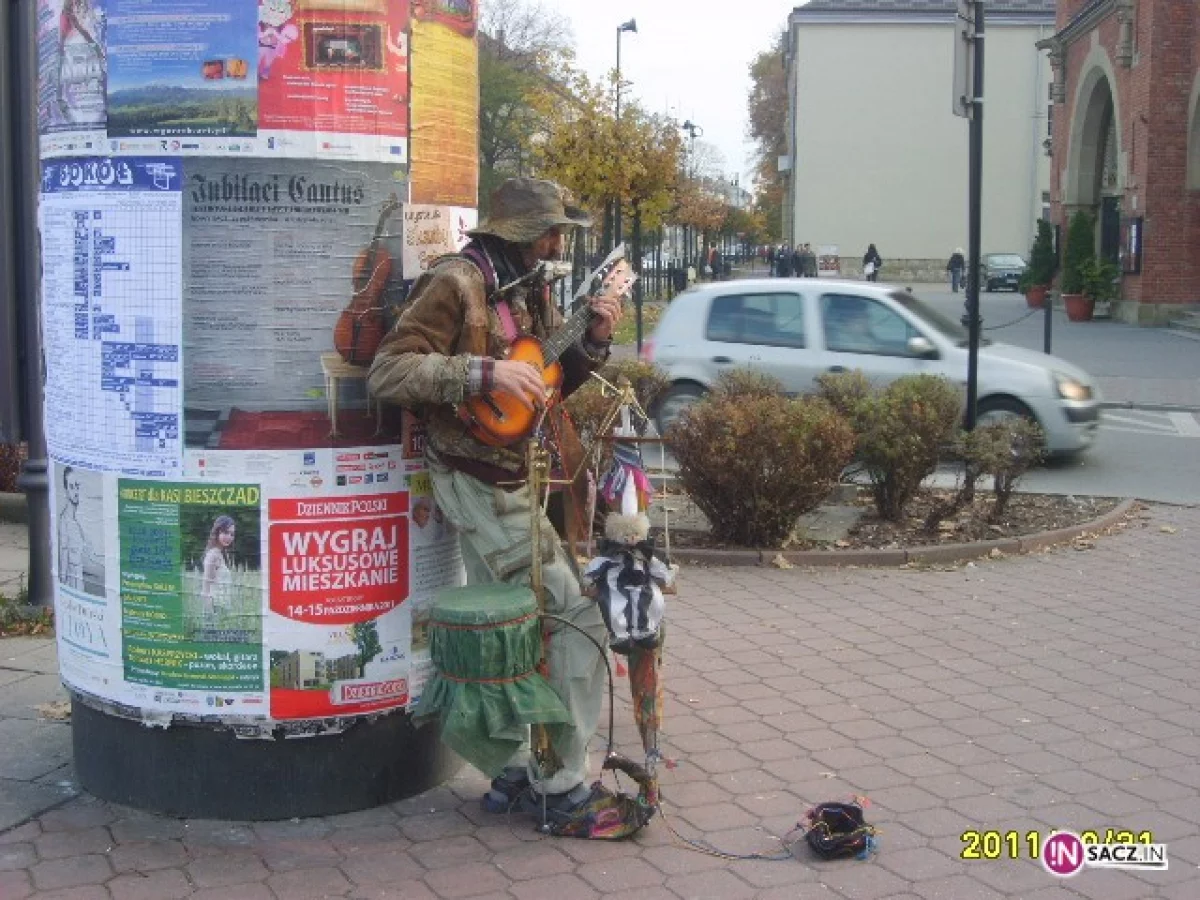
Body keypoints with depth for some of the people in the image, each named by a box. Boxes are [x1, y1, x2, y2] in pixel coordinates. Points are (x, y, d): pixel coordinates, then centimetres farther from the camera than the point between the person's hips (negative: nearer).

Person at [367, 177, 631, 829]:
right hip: (477, 483, -9)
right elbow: (386, 373, -21)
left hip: (507, 480, 9)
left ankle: (512, 773, 25)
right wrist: (485, 371, -27)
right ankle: (561, 785, 1)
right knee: (577, 617, -8)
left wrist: (595, 336, 2)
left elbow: (553, 384, 19)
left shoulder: (527, 290, 13)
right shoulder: (457, 284, -14)